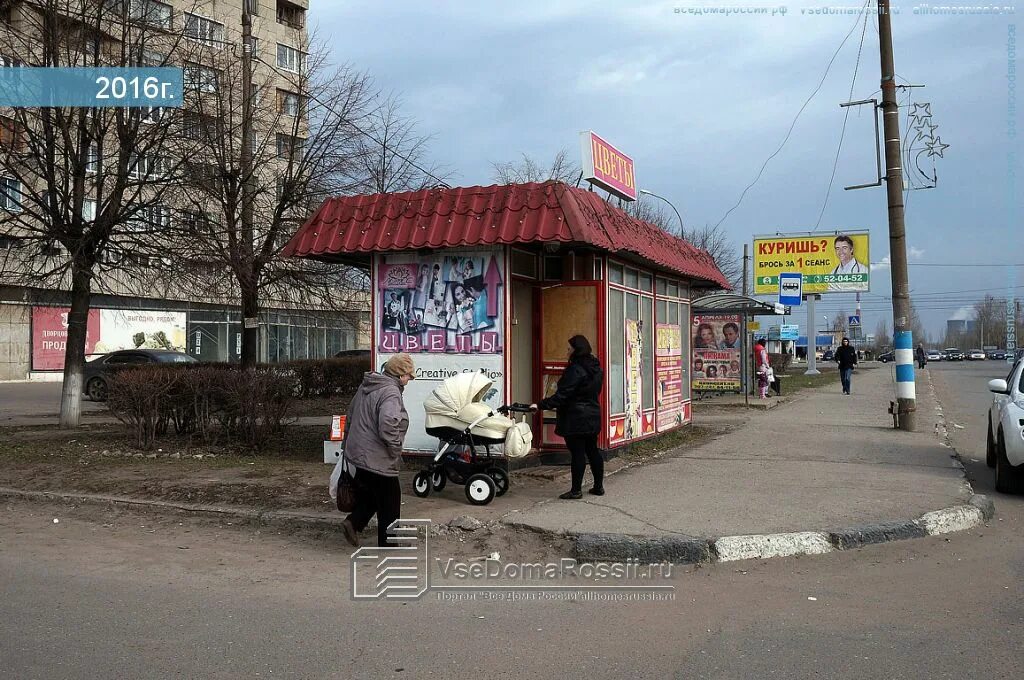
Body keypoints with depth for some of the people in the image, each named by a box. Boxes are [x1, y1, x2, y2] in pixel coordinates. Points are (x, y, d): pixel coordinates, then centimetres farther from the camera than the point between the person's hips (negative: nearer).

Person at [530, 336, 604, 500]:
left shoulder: (575, 370, -19)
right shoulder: (596, 369, 9)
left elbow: (562, 395, -22)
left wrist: (540, 405, -20)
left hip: (575, 418, -9)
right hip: (593, 416, 9)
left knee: (577, 453, -3)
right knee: (592, 450, 15)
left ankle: (576, 490, 3)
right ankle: (598, 486, 22)